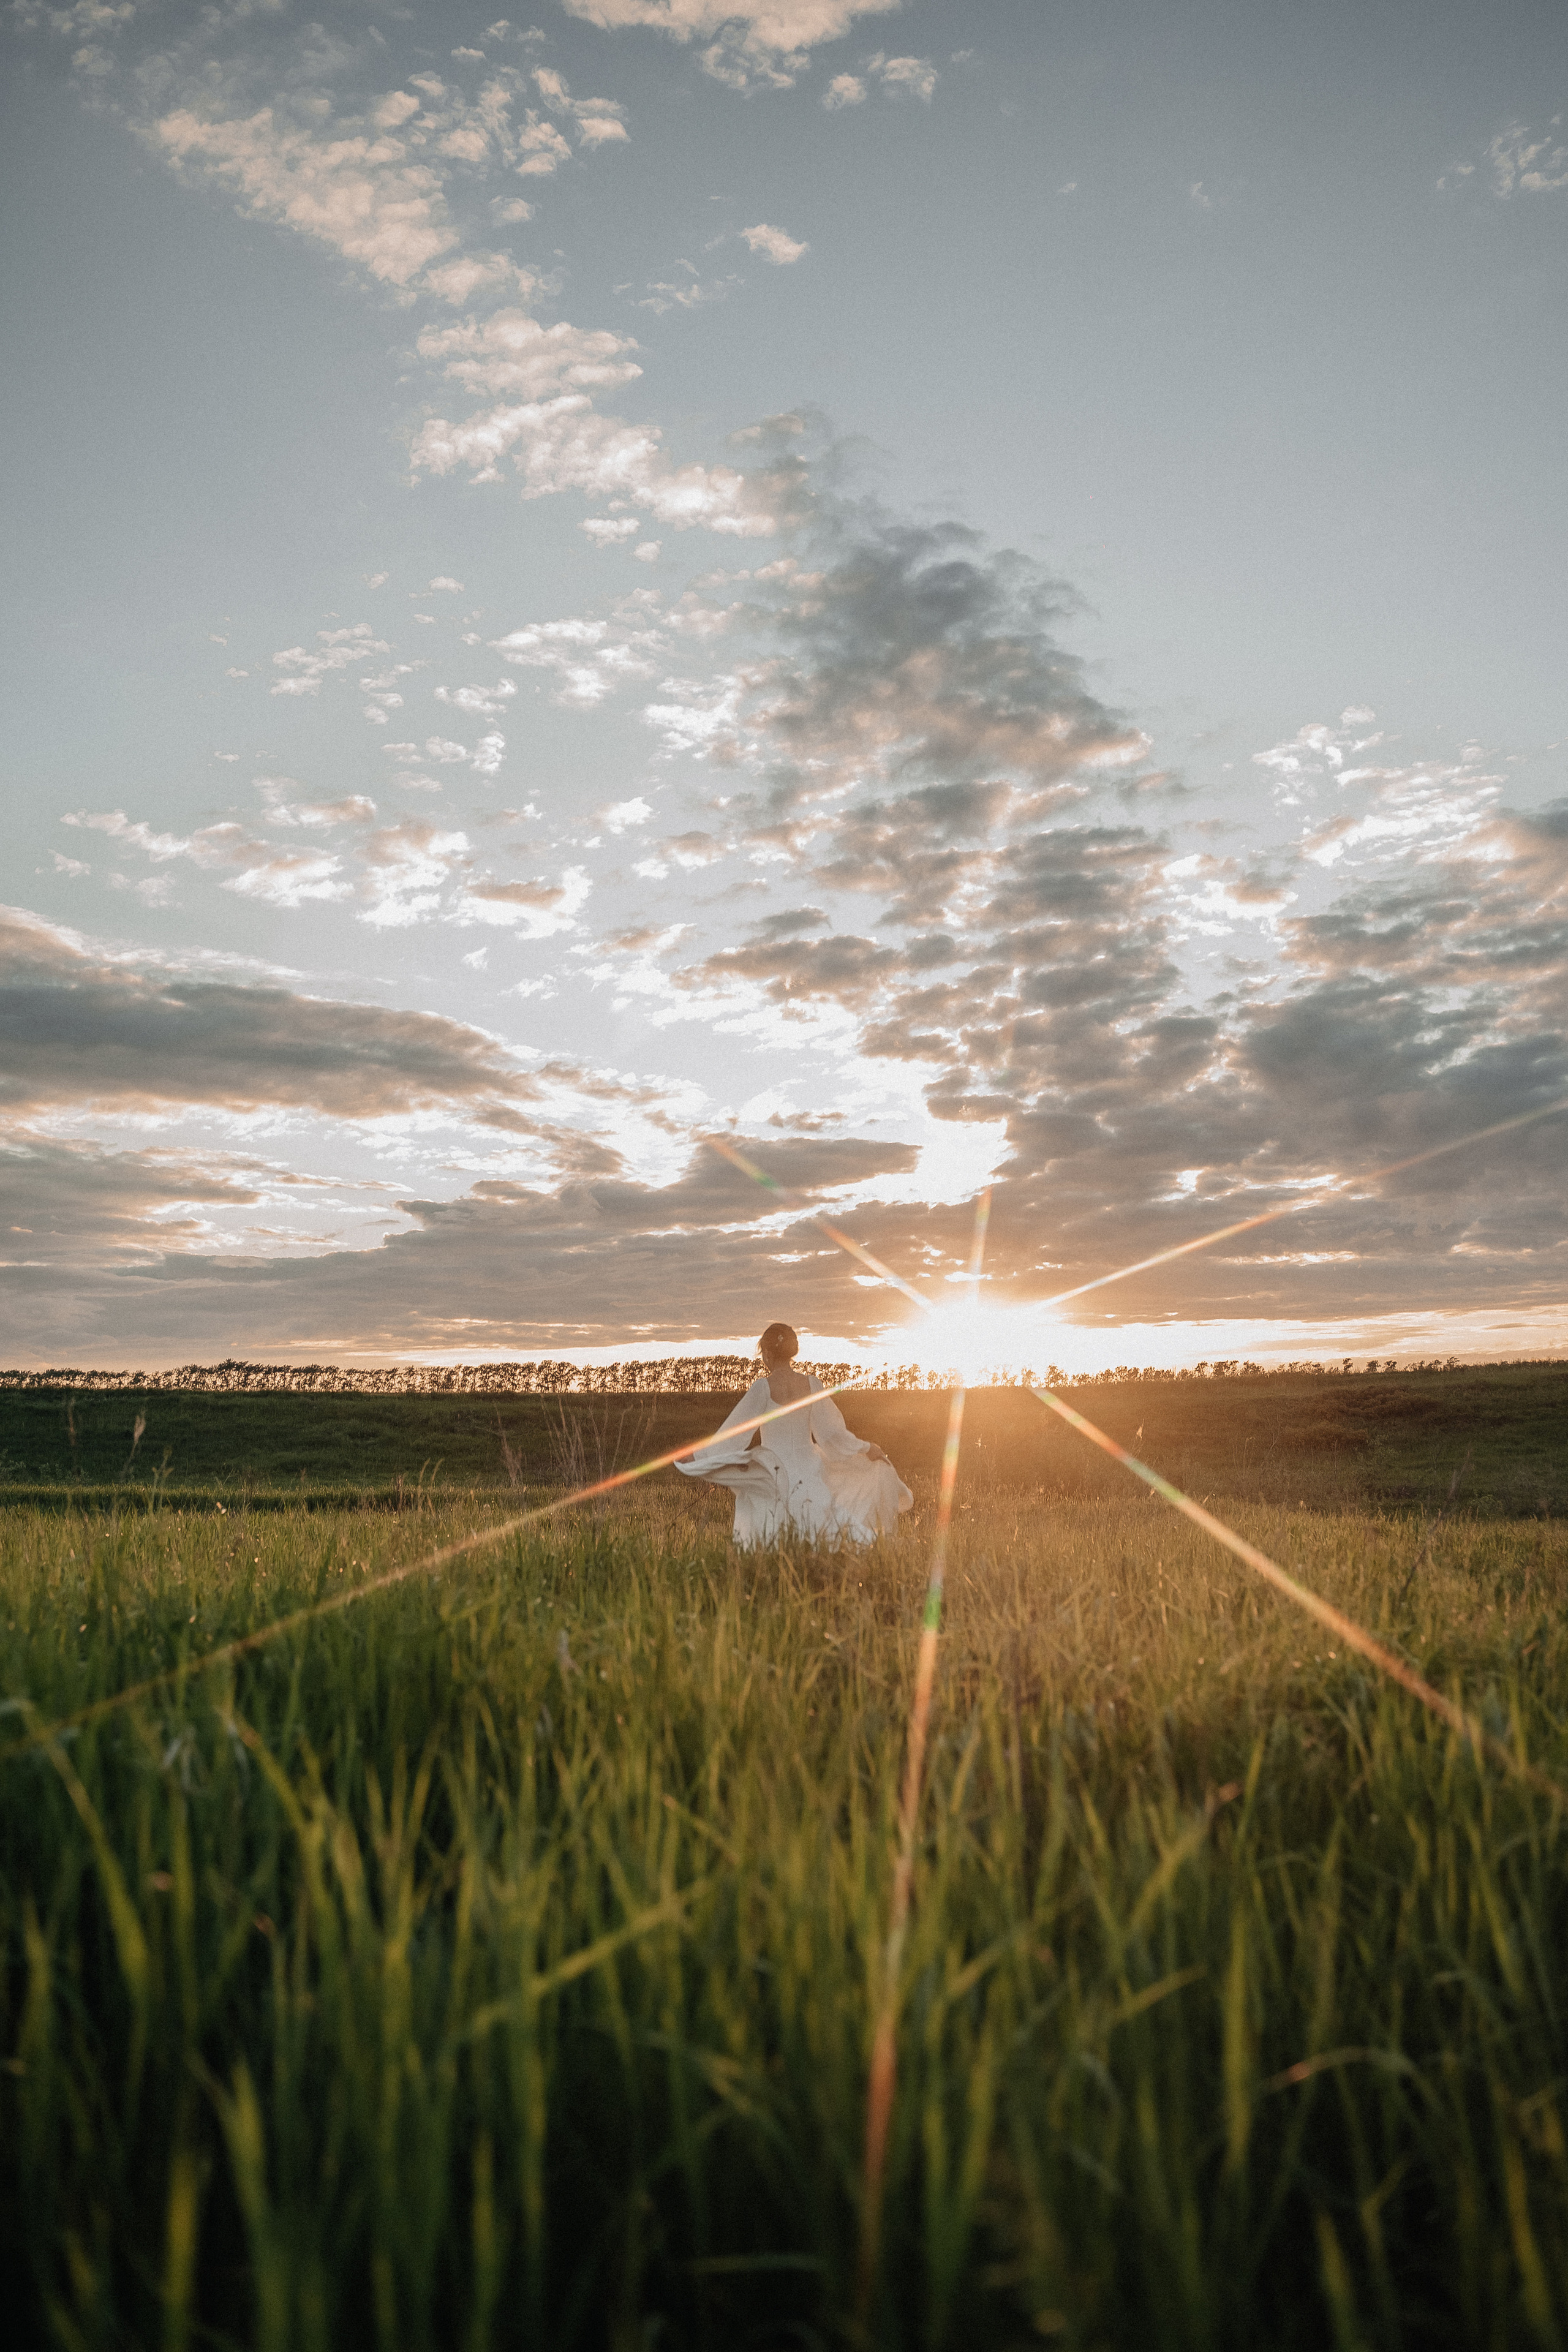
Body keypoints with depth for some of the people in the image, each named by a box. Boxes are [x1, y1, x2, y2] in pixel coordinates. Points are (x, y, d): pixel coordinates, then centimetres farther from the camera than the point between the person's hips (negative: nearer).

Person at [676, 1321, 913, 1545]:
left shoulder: (763, 1387, -10)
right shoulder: (812, 1385, 0)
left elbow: (734, 1432, -6)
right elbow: (832, 1432, 4)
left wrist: (696, 1455, 4)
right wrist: (866, 1448, 20)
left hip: (775, 1472, -4)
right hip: (809, 1468, 4)